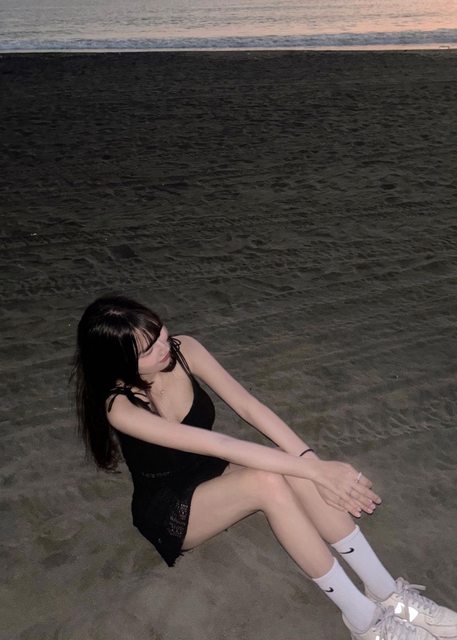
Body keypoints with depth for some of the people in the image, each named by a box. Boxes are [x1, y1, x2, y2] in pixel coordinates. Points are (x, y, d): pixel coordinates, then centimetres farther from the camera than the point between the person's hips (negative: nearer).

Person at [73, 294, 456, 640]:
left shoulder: (182, 349, -14)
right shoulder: (120, 407, -29)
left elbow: (247, 405, -19)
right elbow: (217, 445, -36)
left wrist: (311, 459, -31)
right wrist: (315, 470, -37)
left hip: (210, 476, 5)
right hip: (168, 511, -5)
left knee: (294, 466, -27)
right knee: (267, 482, -34)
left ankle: (389, 594, -16)